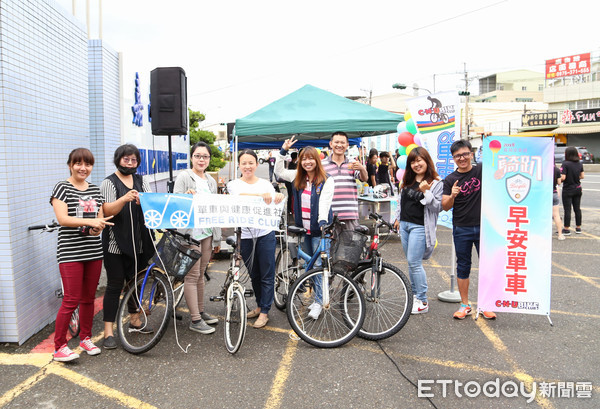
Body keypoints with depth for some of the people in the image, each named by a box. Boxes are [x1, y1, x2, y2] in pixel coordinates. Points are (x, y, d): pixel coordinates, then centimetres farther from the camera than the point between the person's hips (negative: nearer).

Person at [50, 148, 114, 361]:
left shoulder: (95, 190, 13)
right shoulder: (62, 187, -4)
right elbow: (62, 219, -14)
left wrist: (98, 226, -8)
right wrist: (90, 221, -25)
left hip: (94, 251, 5)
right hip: (70, 253, -5)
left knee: (89, 298, 12)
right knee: (71, 300, -6)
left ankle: (85, 338, 28)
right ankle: (59, 347, 7)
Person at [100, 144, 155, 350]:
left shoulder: (141, 181, 12)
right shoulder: (109, 183, -2)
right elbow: (107, 211, -13)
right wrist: (125, 199, -31)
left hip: (138, 242, 5)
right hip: (116, 243, -4)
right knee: (115, 285, -2)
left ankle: (135, 319, 33)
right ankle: (108, 331, 6)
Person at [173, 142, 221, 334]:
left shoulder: (211, 181, 16)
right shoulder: (184, 177, -3)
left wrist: (217, 238, 19)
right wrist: (186, 196, -28)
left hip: (207, 233, 6)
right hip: (190, 233, -6)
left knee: (200, 274, 15)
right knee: (192, 275, -3)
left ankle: (201, 311, 27)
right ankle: (195, 320, 4)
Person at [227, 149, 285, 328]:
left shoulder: (265, 184, 6)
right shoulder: (234, 184, 3)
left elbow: (272, 203, -7)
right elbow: (241, 196, -20)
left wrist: (278, 198, -31)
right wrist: (261, 196, -38)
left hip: (265, 234, -1)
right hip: (245, 235, 1)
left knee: (267, 275, 2)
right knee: (253, 275, 15)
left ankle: (264, 312, 12)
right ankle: (260, 306, 32)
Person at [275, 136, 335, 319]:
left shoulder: (326, 181, -8)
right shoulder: (297, 178, 8)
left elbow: (324, 203, -16)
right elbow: (278, 171, 16)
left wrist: (323, 221, -31)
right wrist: (283, 151, 7)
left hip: (318, 229, -6)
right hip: (303, 228, 6)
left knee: (319, 265, -6)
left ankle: (319, 302, 4)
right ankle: (317, 297, 27)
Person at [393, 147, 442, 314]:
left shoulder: (436, 183, -7)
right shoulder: (408, 181, 12)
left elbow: (438, 207, -12)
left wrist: (426, 192, -22)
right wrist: (398, 218, 21)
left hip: (420, 227, -7)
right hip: (404, 225, 7)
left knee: (414, 263, -9)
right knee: (411, 262, 13)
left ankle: (423, 302, 0)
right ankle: (415, 294, 26)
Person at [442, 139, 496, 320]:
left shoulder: (482, 171, 2)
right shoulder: (450, 180, 1)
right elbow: (445, 206, -2)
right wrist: (452, 195, -22)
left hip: (483, 227, 0)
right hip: (461, 230, 0)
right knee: (463, 266, 8)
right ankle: (465, 305, 19)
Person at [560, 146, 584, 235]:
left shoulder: (565, 164, -16)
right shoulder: (580, 164, 3)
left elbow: (563, 177, -21)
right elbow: (582, 176, 8)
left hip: (568, 190, -6)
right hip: (578, 189, 6)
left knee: (567, 209, -2)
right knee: (577, 209, 13)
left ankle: (566, 229, 2)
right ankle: (578, 228, 20)